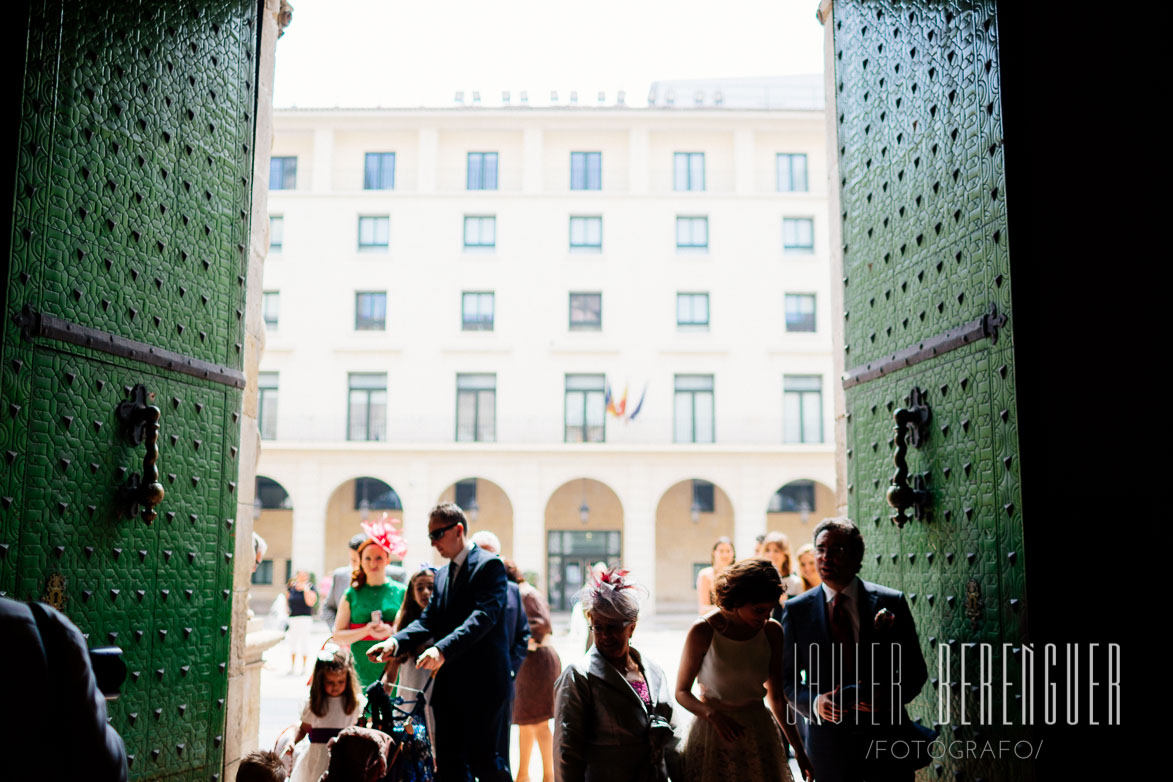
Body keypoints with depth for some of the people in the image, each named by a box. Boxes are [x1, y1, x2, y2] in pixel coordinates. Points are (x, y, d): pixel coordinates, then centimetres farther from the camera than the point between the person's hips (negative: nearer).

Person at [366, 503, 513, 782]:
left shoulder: (489, 565, -9)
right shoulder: (442, 575, 17)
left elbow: (483, 616, -21)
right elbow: (428, 620, 8)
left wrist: (443, 649, -34)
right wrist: (395, 641, -12)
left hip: (482, 683, -8)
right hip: (449, 684, 8)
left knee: (482, 760, -6)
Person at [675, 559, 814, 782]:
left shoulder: (772, 631, -2)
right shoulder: (703, 631, -13)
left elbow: (776, 696, 6)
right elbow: (682, 692, -6)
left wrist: (799, 749, 7)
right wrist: (712, 714, -24)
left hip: (759, 731, 3)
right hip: (713, 732, -3)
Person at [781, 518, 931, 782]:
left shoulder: (891, 602, -1)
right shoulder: (796, 610, 0)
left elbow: (915, 669, 4)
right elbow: (786, 677, 4)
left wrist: (892, 694, -15)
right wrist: (814, 703, -15)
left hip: (887, 733, 0)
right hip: (829, 740, 0)